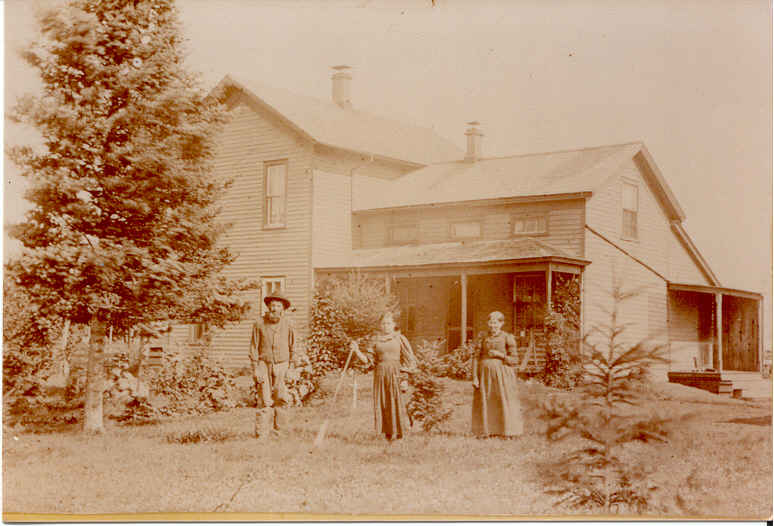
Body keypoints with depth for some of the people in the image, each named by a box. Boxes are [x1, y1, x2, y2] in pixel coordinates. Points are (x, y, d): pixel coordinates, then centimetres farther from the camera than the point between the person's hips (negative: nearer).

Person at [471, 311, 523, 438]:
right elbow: (476, 358, 2)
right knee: (485, 403, 4)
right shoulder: (482, 337, 5)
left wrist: (500, 355, -14)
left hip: (502, 374, -2)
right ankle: (486, 431, 11)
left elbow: (514, 360, 0)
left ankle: (509, 432, 4)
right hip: (485, 374, 2)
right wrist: (475, 377, -5)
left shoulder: (508, 338, -1)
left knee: (505, 402, -3)